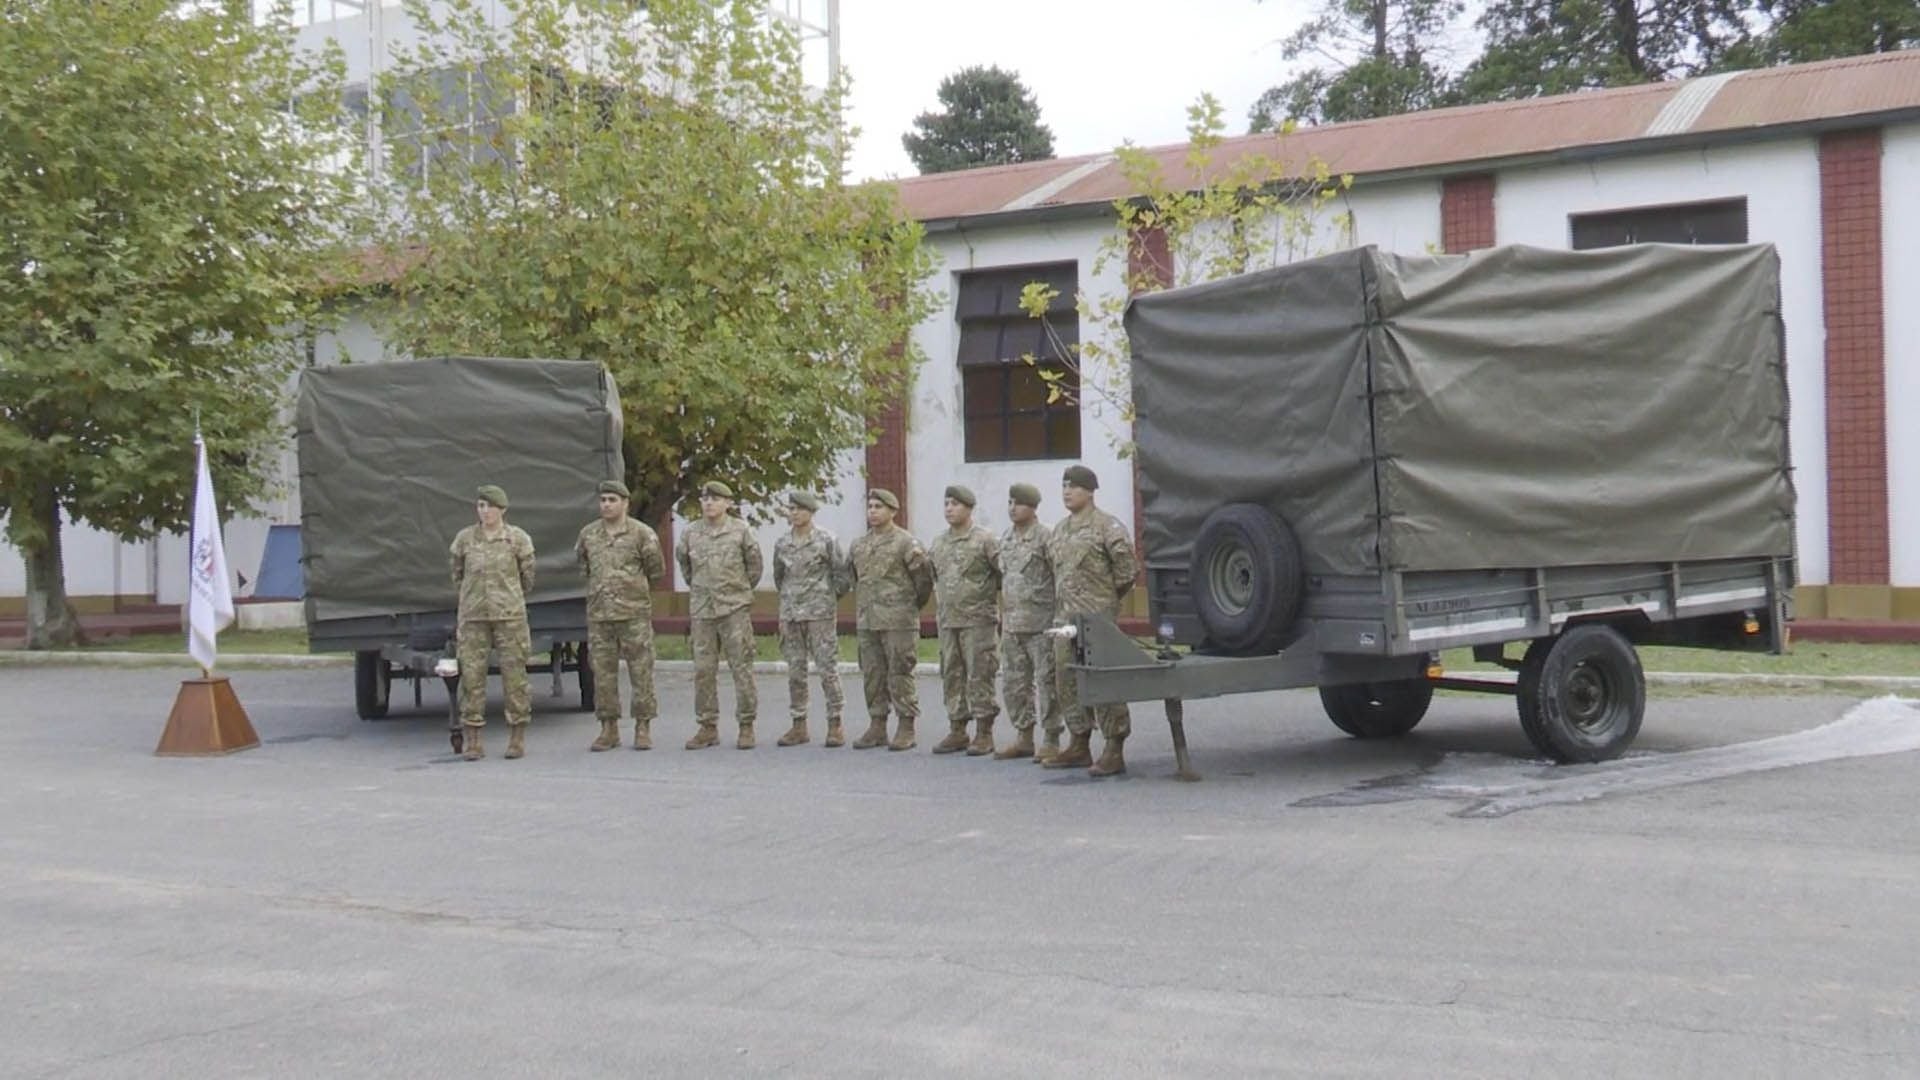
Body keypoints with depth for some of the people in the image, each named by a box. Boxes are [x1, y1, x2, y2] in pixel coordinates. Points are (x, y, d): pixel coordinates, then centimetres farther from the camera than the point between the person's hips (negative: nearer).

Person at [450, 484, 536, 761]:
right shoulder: (465, 538, 4)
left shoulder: (518, 538, 0)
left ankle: (517, 738, 9)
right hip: (473, 616, 1)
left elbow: (527, 577, 12)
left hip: (509, 615, -1)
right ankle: (473, 742, 4)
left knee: (514, 672, 0)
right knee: (471, 674, -1)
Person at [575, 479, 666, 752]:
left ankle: (643, 728, 6)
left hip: (634, 613, -3)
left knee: (640, 671, -1)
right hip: (598, 614, 3)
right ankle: (609, 729, 13)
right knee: (602, 672, 4)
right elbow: (582, 563, 25)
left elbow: (656, 571, 6)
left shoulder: (642, 533, -3)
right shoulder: (588, 534, 8)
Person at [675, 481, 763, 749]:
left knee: (741, 667, -2)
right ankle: (708, 727, 12)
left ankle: (746, 726, 5)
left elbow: (754, 563, 9)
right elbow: (682, 560, 21)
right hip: (702, 609, 3)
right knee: (703, 670, 4)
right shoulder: (691, 532, 5)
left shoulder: (740, 530, -2)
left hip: (735, 609, -3)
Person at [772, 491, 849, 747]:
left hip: (820, 613, -4)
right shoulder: (781, 544, 8)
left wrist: (829, 597, 4)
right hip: (791, 614, 5)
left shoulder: (826, 540, -5)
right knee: (795, 671, 7)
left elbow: (841, 572, 0)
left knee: (827, 668, -5)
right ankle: (799, 725, 13)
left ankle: (835, 725, 0)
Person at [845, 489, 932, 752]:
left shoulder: (906, 543, -7)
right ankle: (877, 727, 16)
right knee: (872, 675, 9)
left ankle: (906, 729, 1)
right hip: (866, 621, 6)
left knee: (900, 675, -4)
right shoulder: (858, 545, 12)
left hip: (898, 621, -6)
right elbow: (852, 576, 26)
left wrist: (913, 605, 3)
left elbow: (924, 578, -5)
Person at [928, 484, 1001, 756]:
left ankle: (984, 734, 2)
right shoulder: (938, 542, 12)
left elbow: (1005, 573, -8)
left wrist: (988, 597, -5)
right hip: (947, 621, 6)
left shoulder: (984, 540, -7)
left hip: (977, 620, -6)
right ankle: (957, 731, 17)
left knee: (979, 677, -4)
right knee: (951, 676, 9)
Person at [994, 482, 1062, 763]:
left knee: (1046, 681, -3)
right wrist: (1002, 615, 17)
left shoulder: (1046, 537, -9)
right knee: (1013, 682, 11)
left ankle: (1052, 741, 4)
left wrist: (1059, 617, -12)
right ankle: (1023, 737, 21)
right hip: (1011, 624, 7)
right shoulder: (1005, 538, 13)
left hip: (1040, 624, -7)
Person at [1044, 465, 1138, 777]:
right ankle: (1080, 745, 21)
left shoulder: (1107, 526, -7)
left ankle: (1114, 751, -5)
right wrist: (1060, 606, 18)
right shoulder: (1059, 530, 16)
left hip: (1097, 616, -8)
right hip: (1064, 617, 8)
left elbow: (1125, 569, -8)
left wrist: (1107, 597, 2)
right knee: (1067, 680, 11)